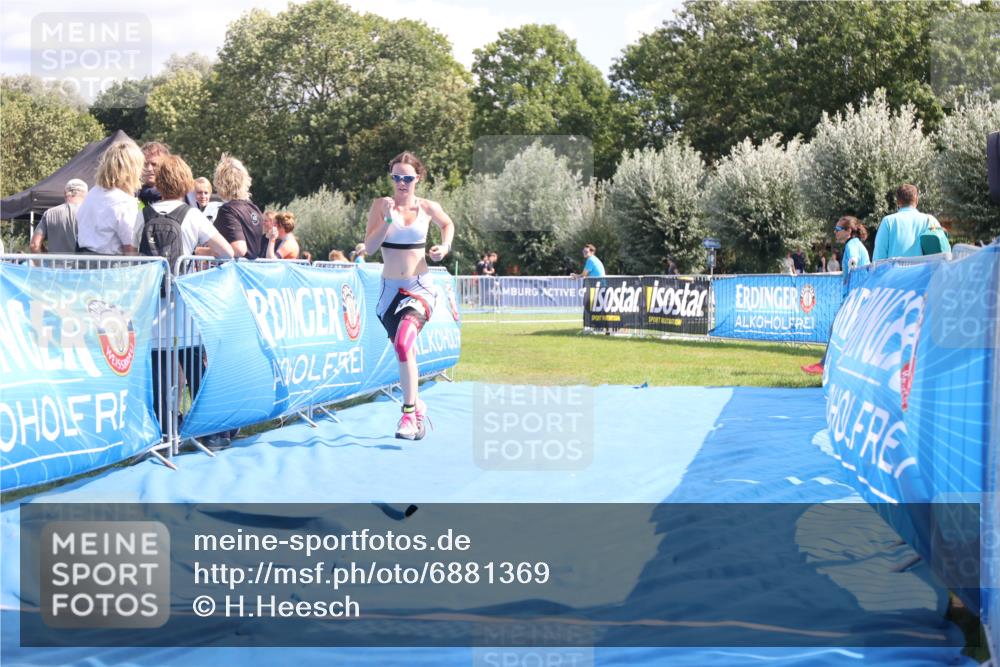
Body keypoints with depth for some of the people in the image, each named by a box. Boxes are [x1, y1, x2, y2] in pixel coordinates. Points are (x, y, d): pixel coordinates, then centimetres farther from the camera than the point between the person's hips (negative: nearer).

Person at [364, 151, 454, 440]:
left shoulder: (428, 208, -1)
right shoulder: (381, 205, -3)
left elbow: (448, 224, 21)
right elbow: (369, 247, -11)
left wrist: (444, 247, 3)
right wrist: (388, 219, -22)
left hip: (420, 287, -2)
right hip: (390, 289, 2)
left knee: (404, 343, -25)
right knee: (402, 349, 13)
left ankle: (408, 413, -20)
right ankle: (417, 406, 34)